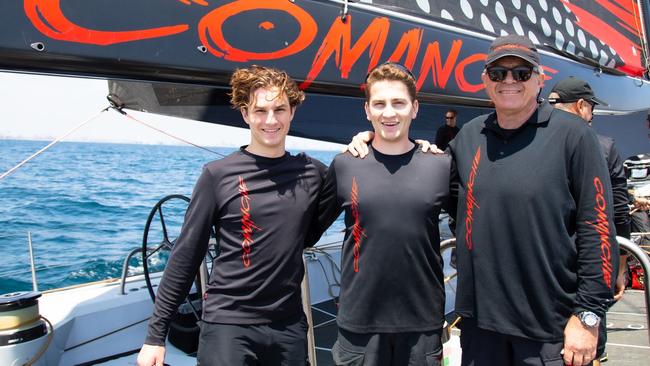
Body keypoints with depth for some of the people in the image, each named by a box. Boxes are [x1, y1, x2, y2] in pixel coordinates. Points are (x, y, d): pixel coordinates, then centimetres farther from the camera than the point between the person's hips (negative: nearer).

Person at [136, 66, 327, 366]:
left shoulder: (312, 172, 0)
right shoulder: (219, 174, -7)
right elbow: (186, 256, -3)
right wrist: (156, 334, -2)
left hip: (289, 326, 3)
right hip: (227, 324, -2)